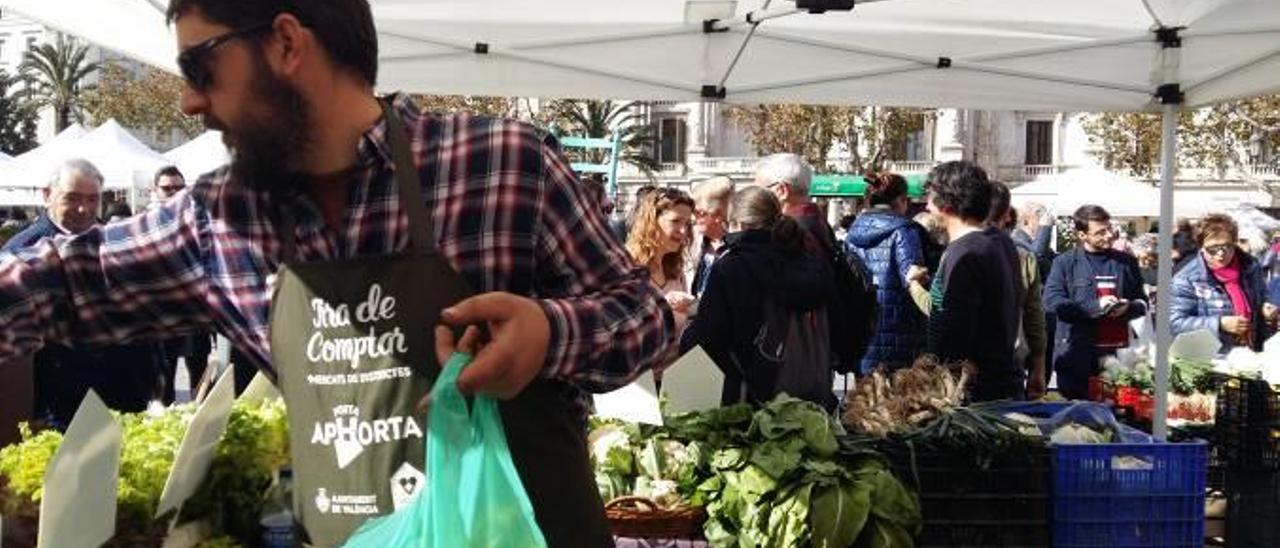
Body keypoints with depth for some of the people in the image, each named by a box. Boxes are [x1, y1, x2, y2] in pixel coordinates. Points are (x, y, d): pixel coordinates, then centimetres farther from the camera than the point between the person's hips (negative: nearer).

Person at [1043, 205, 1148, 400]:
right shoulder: (1065, 263, 3)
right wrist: (1095, 306, -15)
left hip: (1118, 353, 3)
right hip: (1077, 357, -3)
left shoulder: (1126, 262, 15)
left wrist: (1128, 308, -5)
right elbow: (1051, 301, -8)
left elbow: (1142, 303, 20)